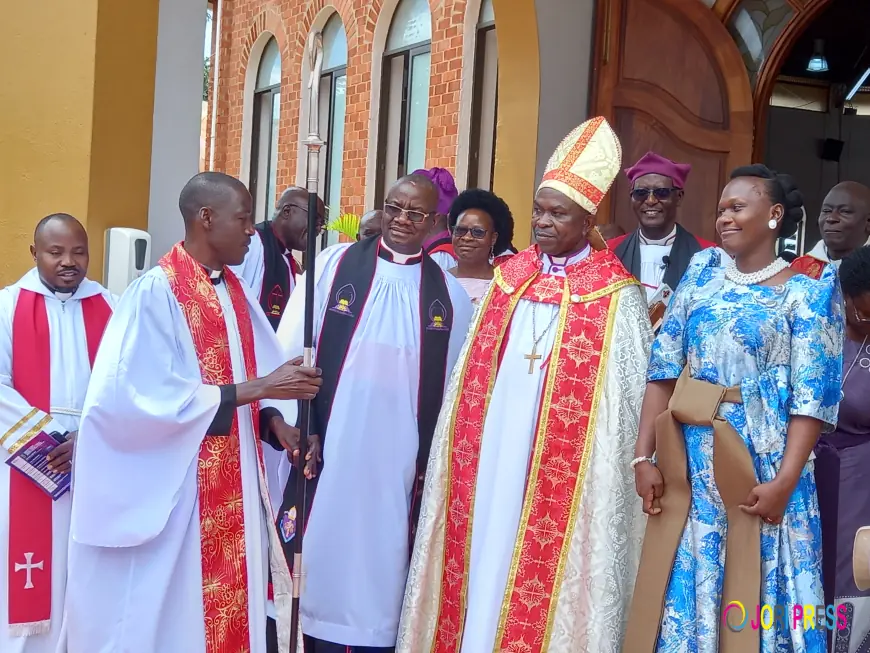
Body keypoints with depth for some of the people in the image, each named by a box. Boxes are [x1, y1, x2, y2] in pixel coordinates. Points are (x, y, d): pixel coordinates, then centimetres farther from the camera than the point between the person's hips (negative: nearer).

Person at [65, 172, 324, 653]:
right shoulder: (155, 292, -14)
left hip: (233, 493, 7)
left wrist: (276, 423, -11)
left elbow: (255, 375, 10)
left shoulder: (236, 293, 10)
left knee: (230, 612, 10)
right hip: (171, 495, -7)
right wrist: (257, 388, -21)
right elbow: (152, 398, -22)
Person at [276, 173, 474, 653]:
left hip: (398, 465, 1)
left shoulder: (450, 295, 6)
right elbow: (292, 351, 1)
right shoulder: (335, 264, 2)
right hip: (327, 452, -1)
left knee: (380, 569, 6)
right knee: (320, 562, 4)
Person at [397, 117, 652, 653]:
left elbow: (630, 394, -5)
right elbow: (474, 374, 13)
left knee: (542, 575, 0)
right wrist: (459, 449, 10)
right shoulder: (509, 279, 10)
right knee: (482, 560, 9)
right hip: (489, 458, 5)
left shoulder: (616, 297, -5)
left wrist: (620, 470, -9)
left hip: (562, 471, -4)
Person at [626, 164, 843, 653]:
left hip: (761, 469, -4)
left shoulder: (807, 293, -2)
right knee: (684, 594, 10)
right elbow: (664, 367, 4)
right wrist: (644, 456, -3)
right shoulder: (703, 271, 9)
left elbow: (813, 397, -10)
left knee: (754, 601, 4)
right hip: (689, 467, 4)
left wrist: (785, 481, -19)